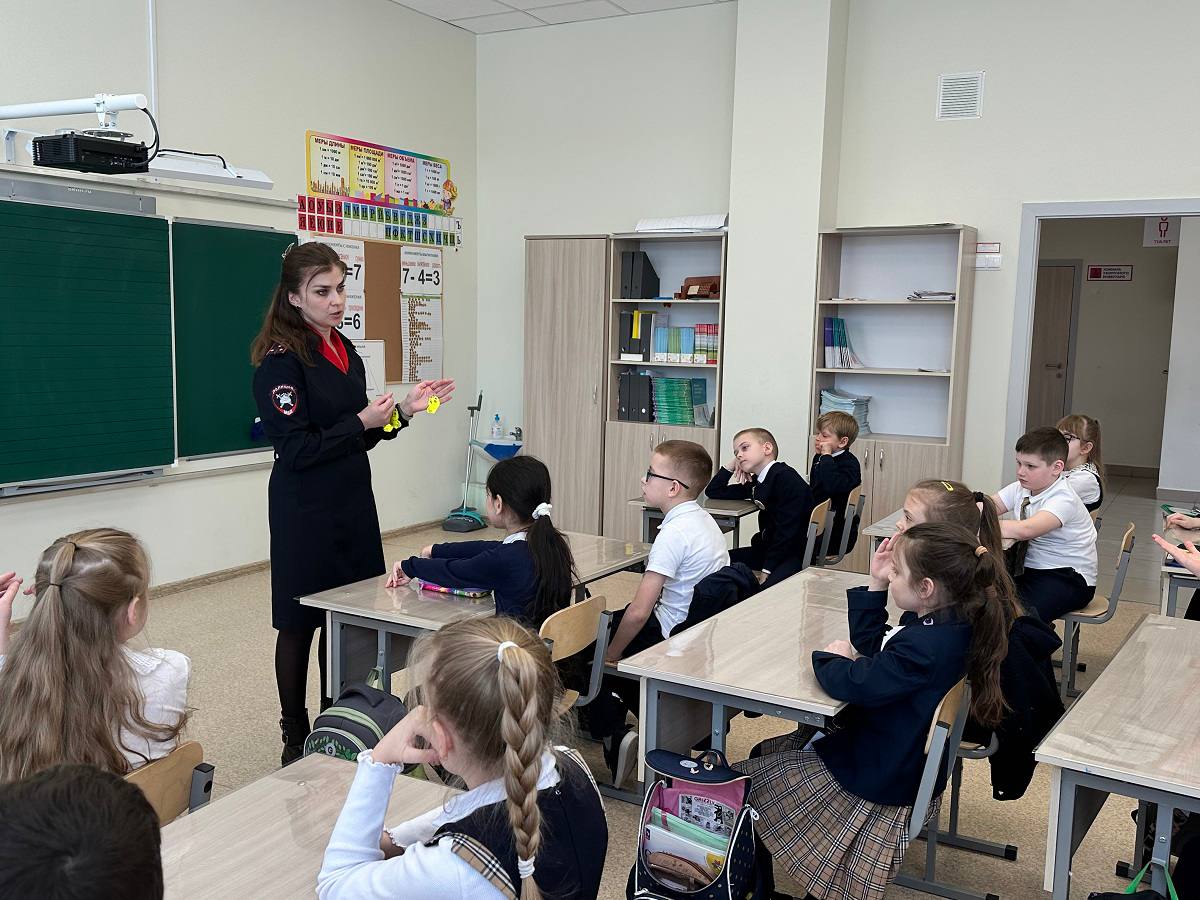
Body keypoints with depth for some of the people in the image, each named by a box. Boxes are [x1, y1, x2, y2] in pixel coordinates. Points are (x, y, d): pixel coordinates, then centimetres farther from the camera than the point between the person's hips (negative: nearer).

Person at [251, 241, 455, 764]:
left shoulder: (345, 353, 10)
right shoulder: (280, 359, -13)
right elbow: (296, 450, -18)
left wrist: (403, 410, 3)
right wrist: (362, 422, -17)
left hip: (352, 504, 7)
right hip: (305, 511, -7)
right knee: (299, 623, 5)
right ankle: (296, 740, 21)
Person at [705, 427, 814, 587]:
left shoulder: (785, 477, -16)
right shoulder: (756, 483, 11)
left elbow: (787, 530, -20)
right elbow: (713, 492, 20)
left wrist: (766, 571, -20)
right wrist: (730, 465, 8)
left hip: (797, 553, -9)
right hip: (769, 547, 9)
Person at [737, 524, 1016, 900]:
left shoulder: (923, 647, -33)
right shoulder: (942, 624, -1)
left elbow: (854, 683, -31)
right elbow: (870, 644, 12)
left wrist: (831, 658, -9)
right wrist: (876, 585, 1)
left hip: (878, 776, -11)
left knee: (742, 782, -4)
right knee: (764, 752, 20)